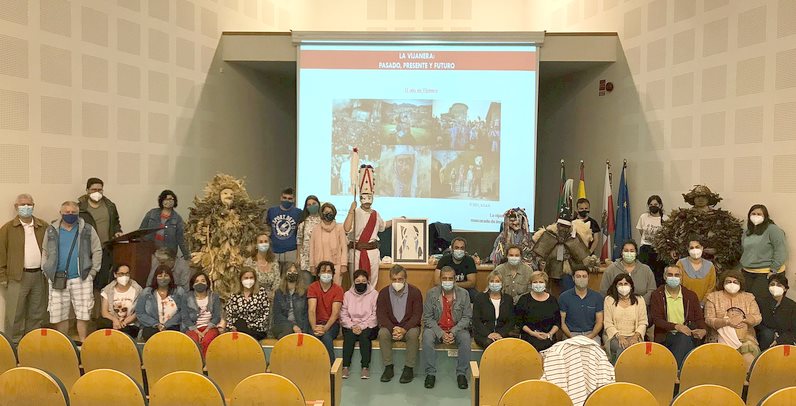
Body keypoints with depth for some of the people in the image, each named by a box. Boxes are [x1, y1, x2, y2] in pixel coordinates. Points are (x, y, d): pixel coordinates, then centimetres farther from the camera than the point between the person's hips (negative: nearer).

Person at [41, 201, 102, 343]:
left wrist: (93, 271, -1)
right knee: (59, 314, 7)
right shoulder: (52, 231, 8)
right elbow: (45, 252, 16)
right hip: (57, 279, 2)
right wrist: (46, 270, 5)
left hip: (81, 279, -2)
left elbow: (97, 251, 5)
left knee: (83, 313, -1)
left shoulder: (87, 230, 3)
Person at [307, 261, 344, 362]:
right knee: (315, 335, -31)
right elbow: (311, 310, -12)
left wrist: (325, 328, -28)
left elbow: (335, 313, -13)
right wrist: (314, 328, -28)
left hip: (332, 323, -1)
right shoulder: (312, 287, -1)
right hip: (317, 323, 1)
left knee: (326, 335, -32)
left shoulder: (338, 289, -4)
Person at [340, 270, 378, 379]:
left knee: (364, 335, -31)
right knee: (349, 336, -28)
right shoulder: (347, 295, 9)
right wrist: (352, 326, -13)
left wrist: (362, 326, -16)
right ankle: (345, 367, -25)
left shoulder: (374, 294, 2)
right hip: (350, 326, 2)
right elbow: (343, 314, 3)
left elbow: (375, 315, -6)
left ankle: (365, 367, -26)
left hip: (368, 326, -2)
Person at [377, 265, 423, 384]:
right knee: (382, 333, -30)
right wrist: (393, 329, -23)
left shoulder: (415, 292, -6)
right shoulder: (383, 293, -2)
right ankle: (388, 367, -19)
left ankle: (409, 368, -22)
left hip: (409, 326, -1)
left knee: (413, 334, -33)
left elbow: (417, 315, -9)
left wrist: (404, 329, -23)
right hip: (390, 326, 2)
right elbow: (381, 315, -6)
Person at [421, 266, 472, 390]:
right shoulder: (431, 293, -4)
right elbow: (427, 318, -6)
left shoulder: (464, 293, -2)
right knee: (427, 336, -30)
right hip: (437, 328, 0)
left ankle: (461, 374, -14)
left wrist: (453, 332, -17)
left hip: (457, 329, 0)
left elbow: (467, 317, -3)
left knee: (465, 337, -29)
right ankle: (430, 373, -19)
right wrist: (441, 333, -19)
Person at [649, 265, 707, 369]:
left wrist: (704, 330, -12)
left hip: (687, 335, 2)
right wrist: (676, 326, -17)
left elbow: (699, 318, 11)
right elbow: (656, 319, -2)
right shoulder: (657, 295, 7)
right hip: (665, 336, -1)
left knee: (684, 338, -34)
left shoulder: (691, 295, 14)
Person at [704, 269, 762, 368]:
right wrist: (727, 322, -15)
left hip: (745, 337, 2)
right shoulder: (713, 297, 8)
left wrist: (742, 318, -12)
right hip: (721, 337, -1)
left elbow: (758, 318, 7)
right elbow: (708, 320, 0)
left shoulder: (749, 297, 16)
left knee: (748, 356, -27)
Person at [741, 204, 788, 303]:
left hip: (766, 273, -7)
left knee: (758, 300, -10)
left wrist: (774, 269, -17)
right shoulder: (748, 232, 14)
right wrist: (744, 264, 15)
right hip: (748, 272, 7)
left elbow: (781, 250, -15)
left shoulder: (772, 229, -9)